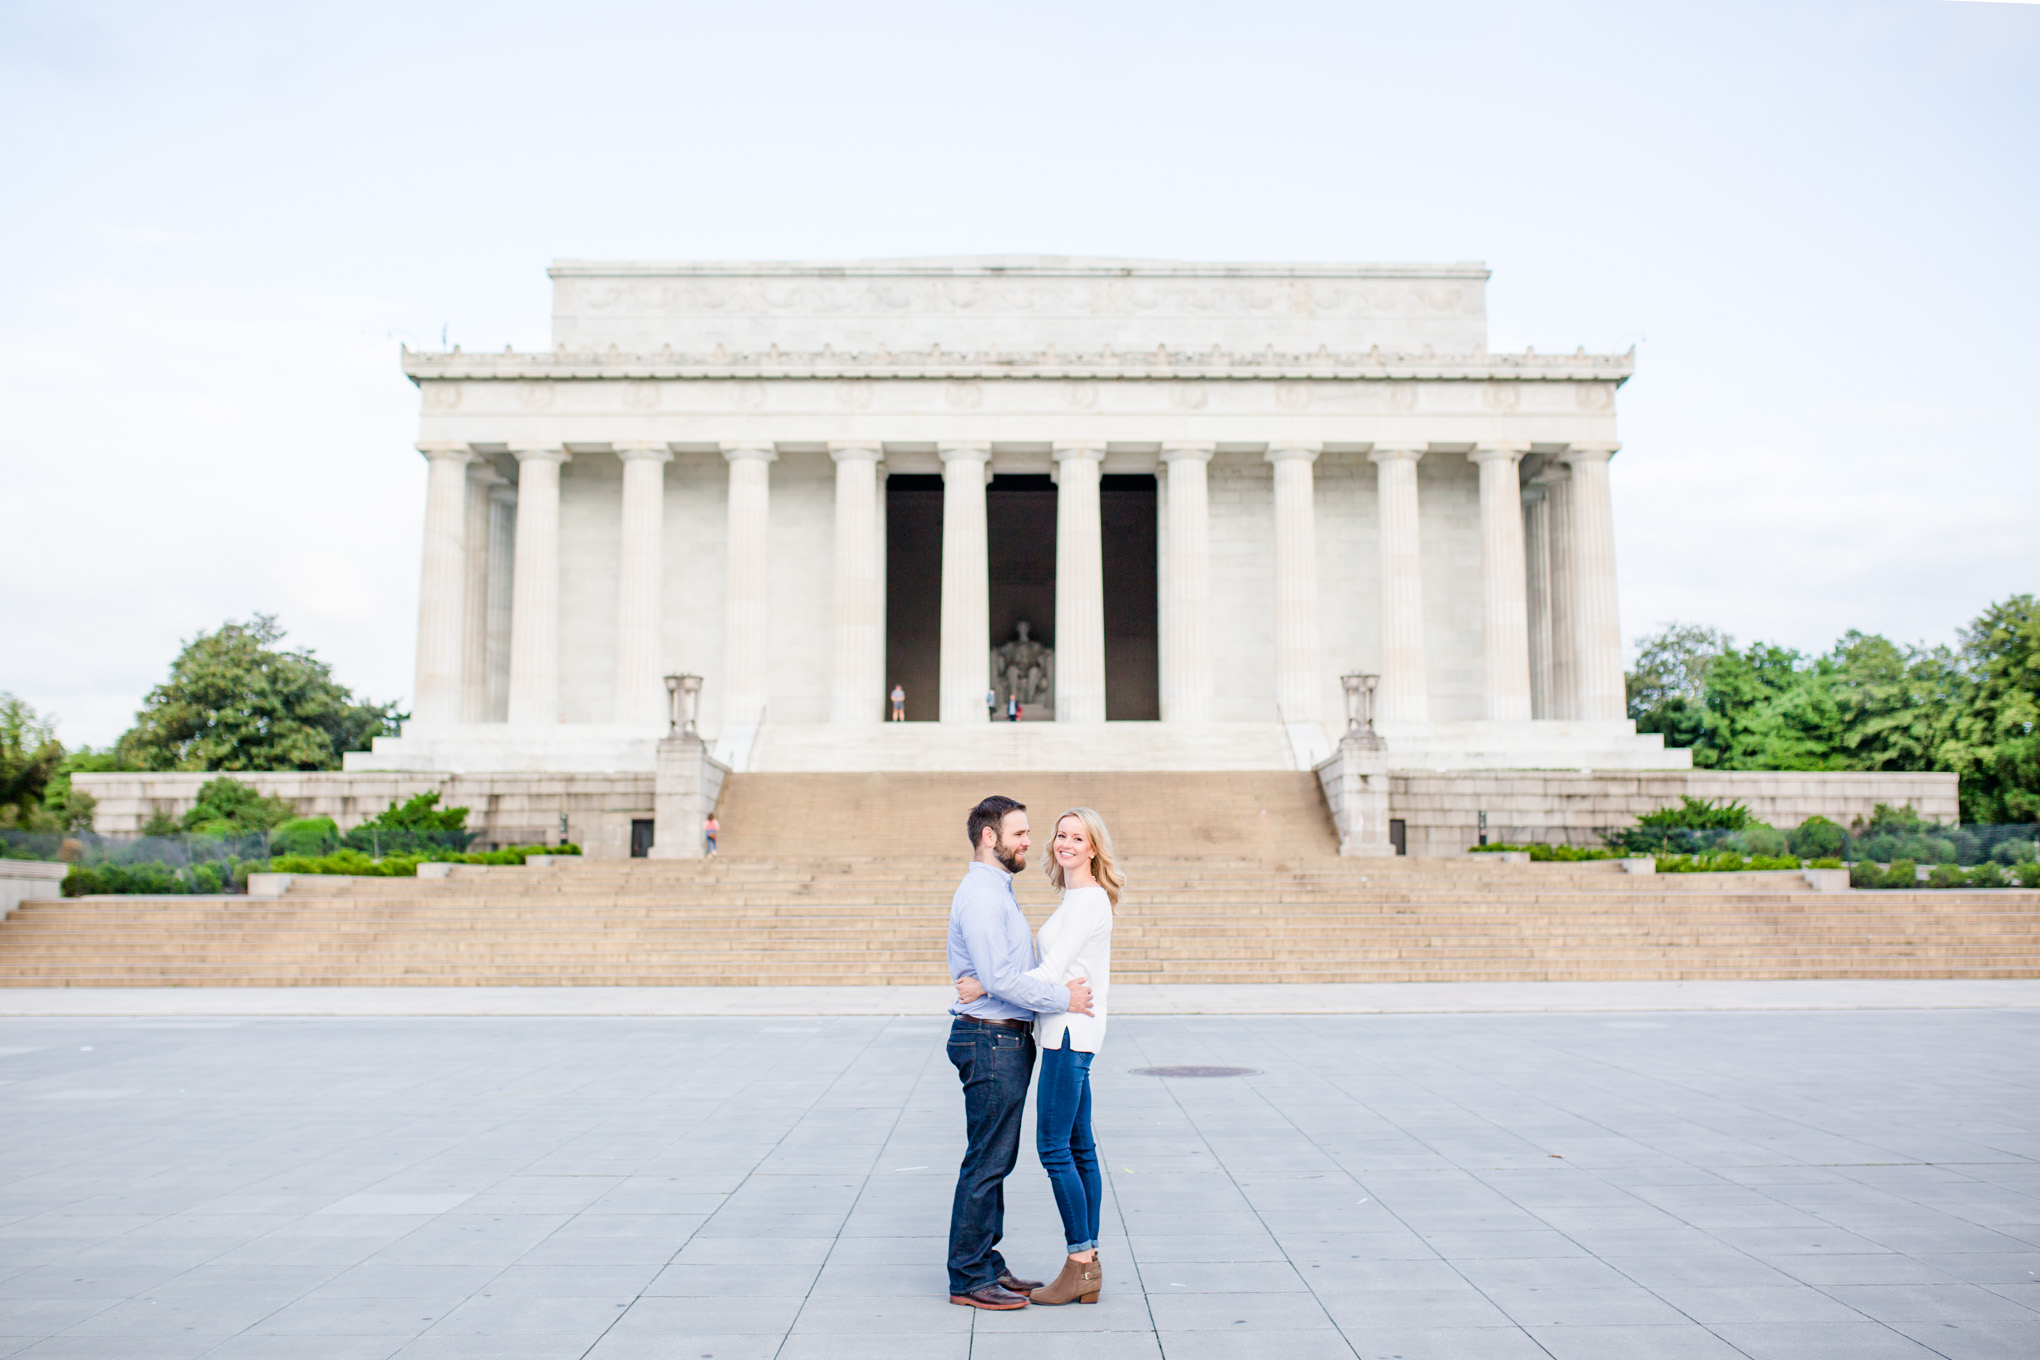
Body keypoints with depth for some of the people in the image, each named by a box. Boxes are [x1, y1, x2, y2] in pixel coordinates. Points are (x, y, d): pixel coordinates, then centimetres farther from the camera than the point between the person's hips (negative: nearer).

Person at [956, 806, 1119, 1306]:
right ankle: (1088, 1267, 16)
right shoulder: (1077, 899, 17)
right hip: (1067, 1031, 10)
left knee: (1054, 1148, -6)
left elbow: (1052, 972, -18)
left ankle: (1080, 1261, 1)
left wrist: (984, 987, -15)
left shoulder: (1089, 901, -13)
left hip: (1070, 1031, -10)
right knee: (1078, 1148, 11)